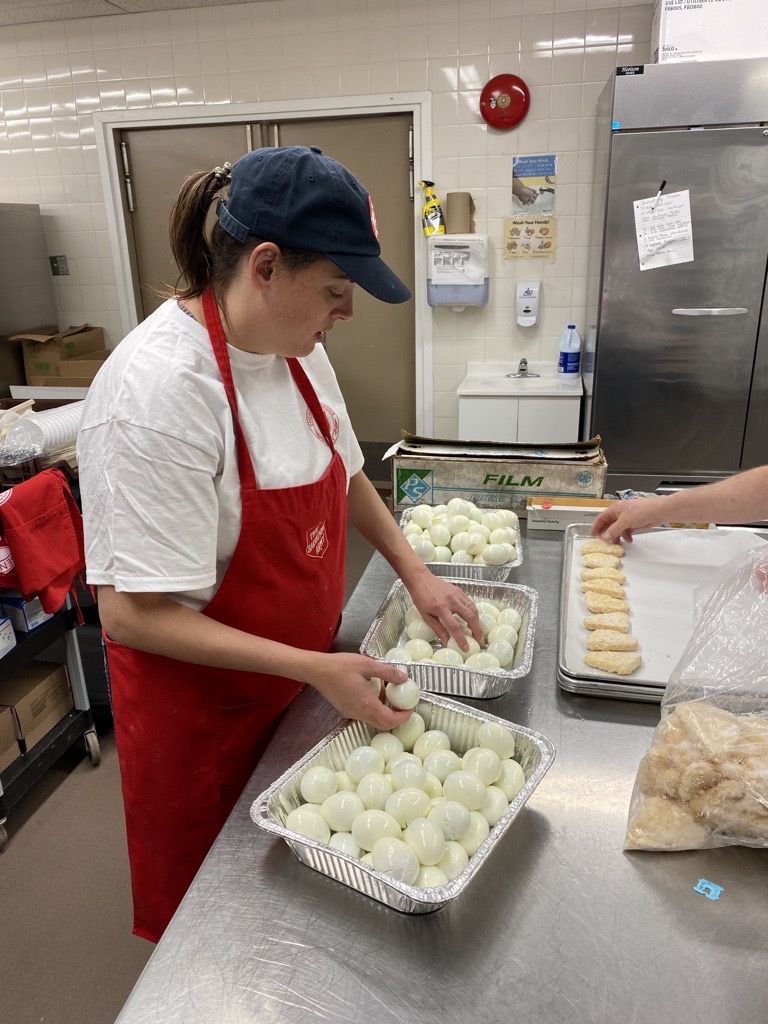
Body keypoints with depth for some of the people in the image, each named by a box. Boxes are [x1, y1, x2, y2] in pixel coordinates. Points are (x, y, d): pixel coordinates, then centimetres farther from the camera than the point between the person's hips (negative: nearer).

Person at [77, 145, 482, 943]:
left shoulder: (295, 348, -5)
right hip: (200, 706, -7)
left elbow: (340, 474, 11)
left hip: (295, 675, 7)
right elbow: (133, 613, -27)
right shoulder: (159, 388, -30)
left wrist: (416, 575, 2)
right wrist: (318, 670, -28)